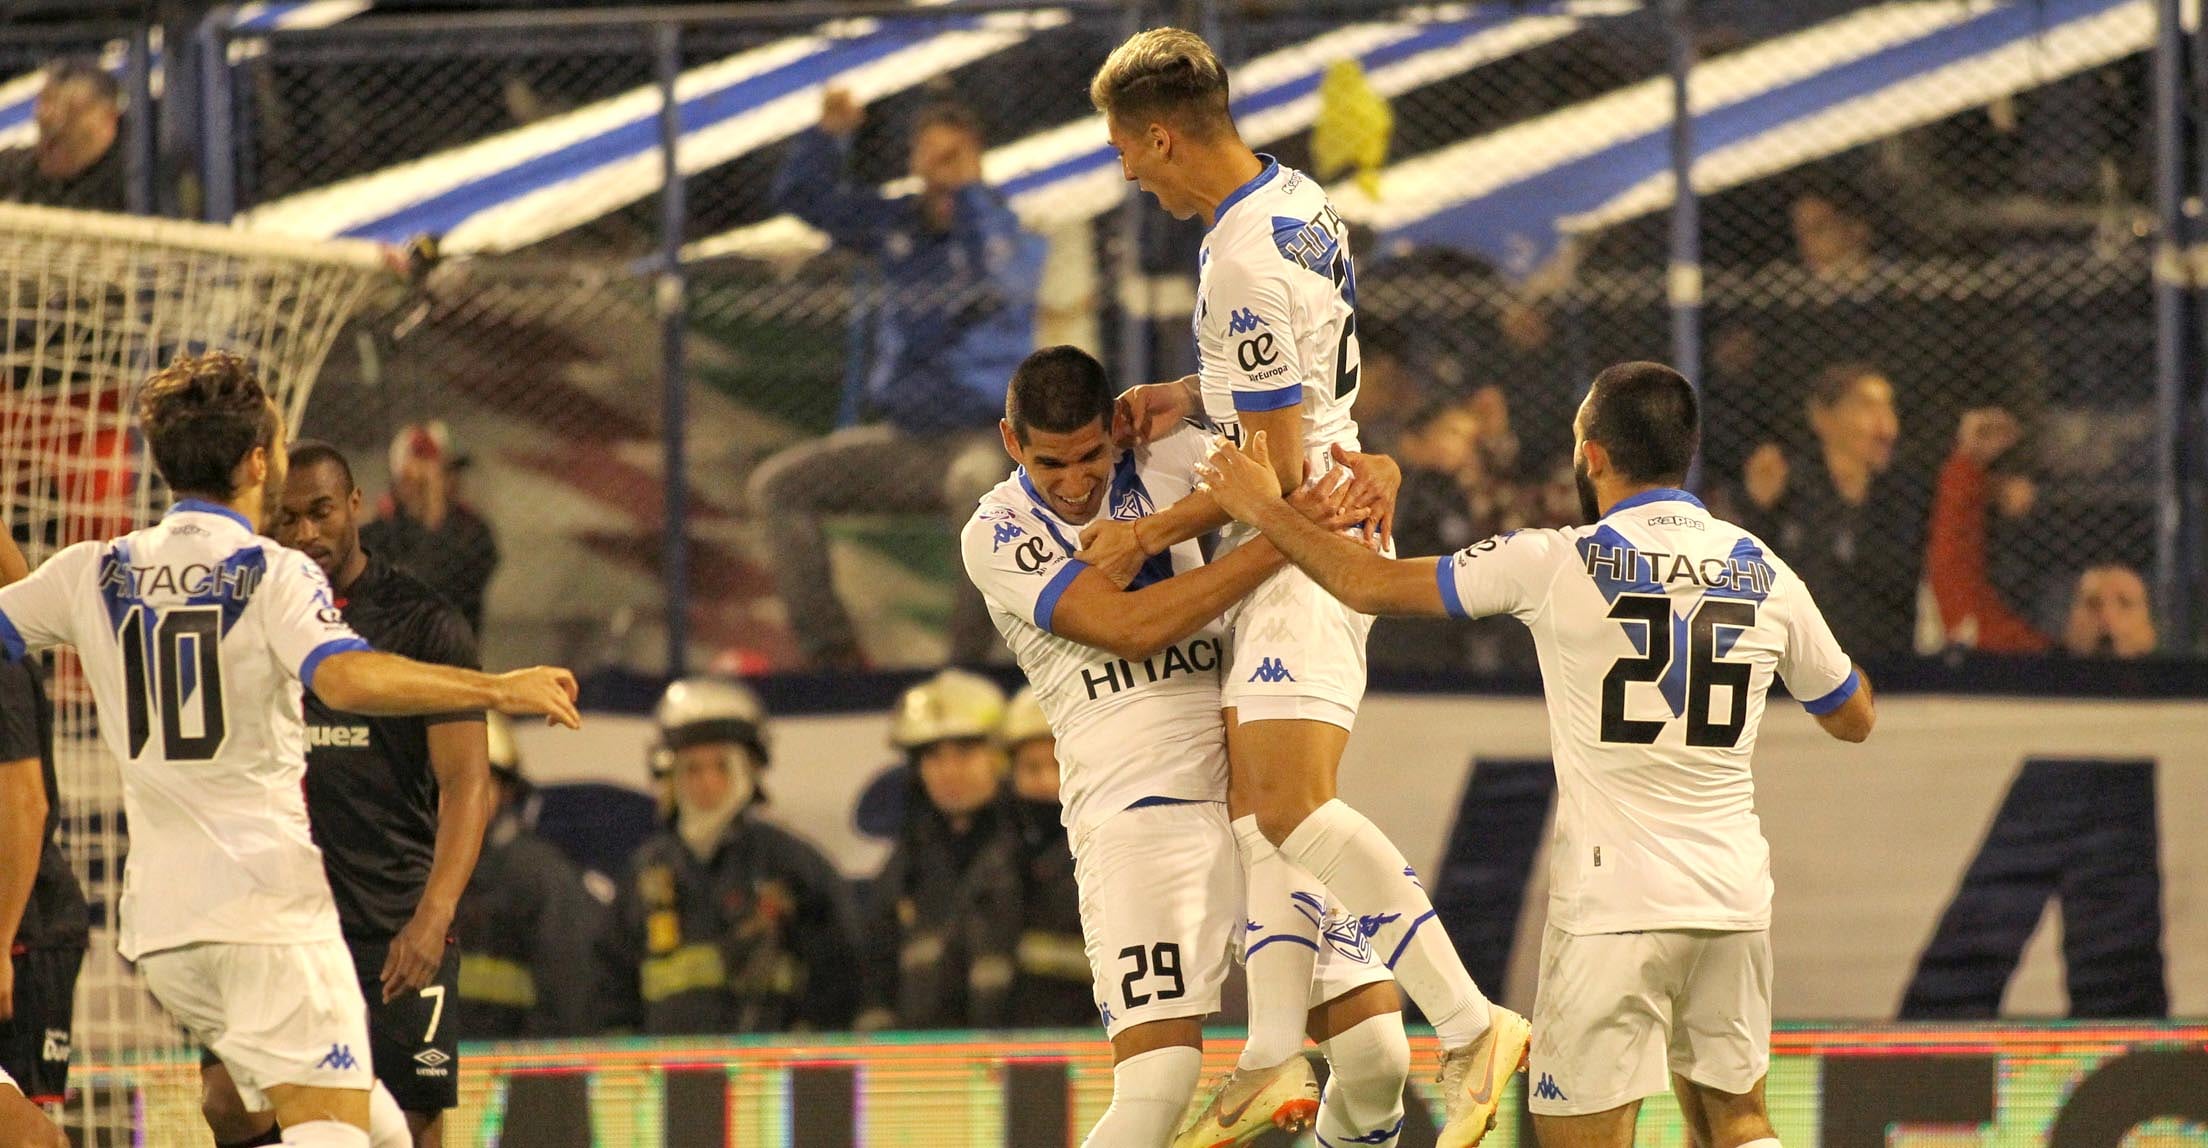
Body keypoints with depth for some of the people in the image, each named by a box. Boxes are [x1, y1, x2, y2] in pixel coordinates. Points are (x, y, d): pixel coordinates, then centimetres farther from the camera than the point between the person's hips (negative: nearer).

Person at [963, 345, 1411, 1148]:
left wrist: (1363, 485, -6)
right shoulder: (998, 537, -3)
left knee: (1375, 1054, -1)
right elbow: (1131, 628, -16)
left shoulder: (1163, 461, 10)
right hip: (1136, 810, -5)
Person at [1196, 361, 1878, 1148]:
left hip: (1614, 903, -5)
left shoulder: (1556, 563, -8)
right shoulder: (1768, 575, 4)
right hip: (1734, 898, 5)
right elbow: (1853, 719, 20)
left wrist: (1267, 511, 16)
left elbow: (1371, 584, 0)